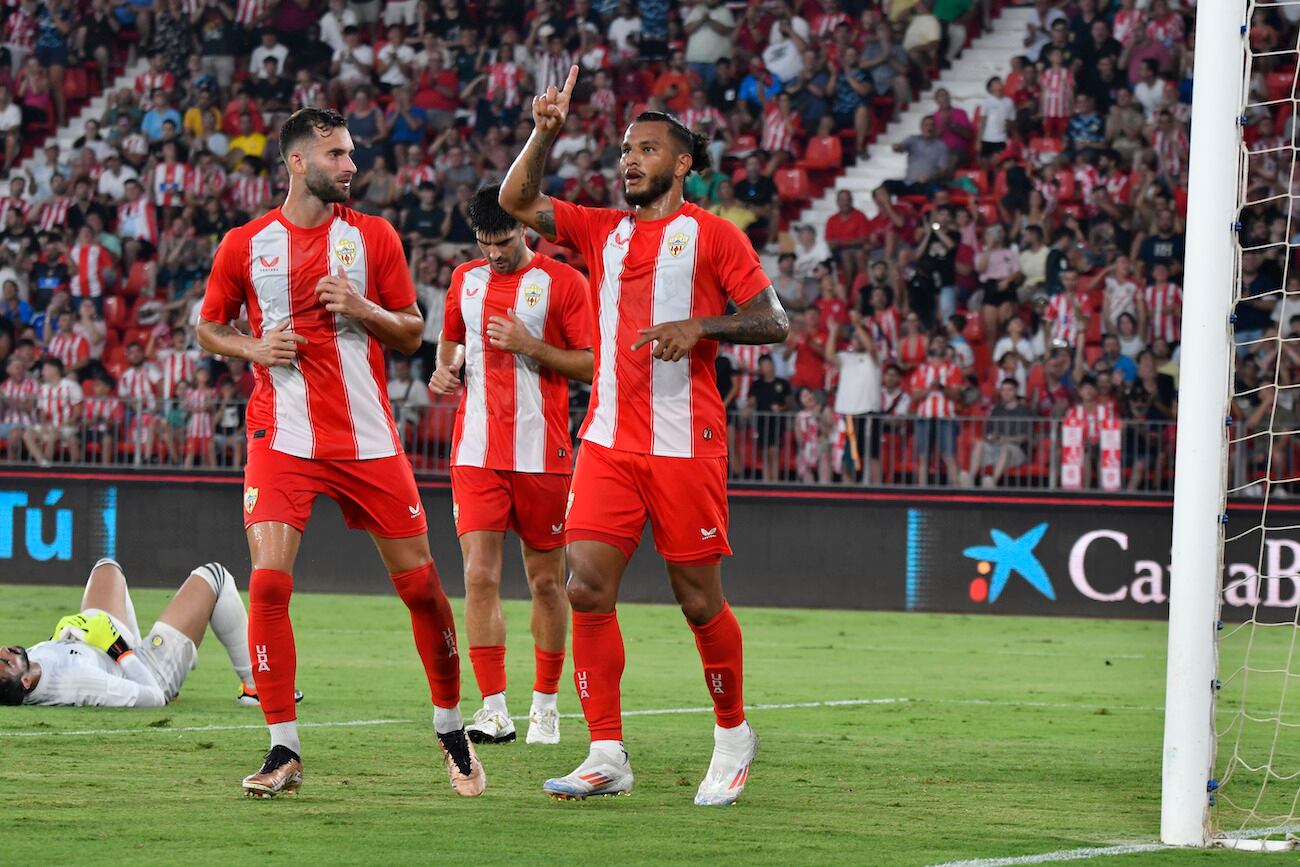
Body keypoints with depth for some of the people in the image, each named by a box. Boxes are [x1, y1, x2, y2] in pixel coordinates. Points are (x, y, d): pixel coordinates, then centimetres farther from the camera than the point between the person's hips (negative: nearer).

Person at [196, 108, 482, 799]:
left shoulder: (373, 236, 5)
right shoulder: (245, 244, 4)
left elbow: (411, 333, 8)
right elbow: (207, 327, 15)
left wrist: (363, 308, -11)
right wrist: (252, 347, -5)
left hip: (368, 440, 1)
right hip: (282, 441, -1)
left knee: (420, 584, 1)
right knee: (268, 582, -15)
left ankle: (452, 730, 21)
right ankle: (284, 750, -4)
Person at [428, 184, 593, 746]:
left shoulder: (561, 281, -2)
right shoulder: (466, 279, 12)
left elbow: (591, 364, -4)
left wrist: (529, 345, -15)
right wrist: (446, 369, 6)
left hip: (541, 455, -3)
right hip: (476, 452, 3)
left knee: (545, 582, 6)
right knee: (480, 577, -9)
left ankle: (545, 703, 20)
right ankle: (494, 710, -7)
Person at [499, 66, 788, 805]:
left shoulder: (711, 234, 2)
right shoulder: (601, 231, 15)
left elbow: (773, 322, -3)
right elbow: (517, 201, 9)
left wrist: (699, 326, -18)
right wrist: (547, 133, -4)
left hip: (686, 444, -4)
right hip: (610, 440, 4)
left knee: (699, 598, 1)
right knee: (588, 585, -8)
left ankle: (734, 734, 23)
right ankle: (607, 756, -5)